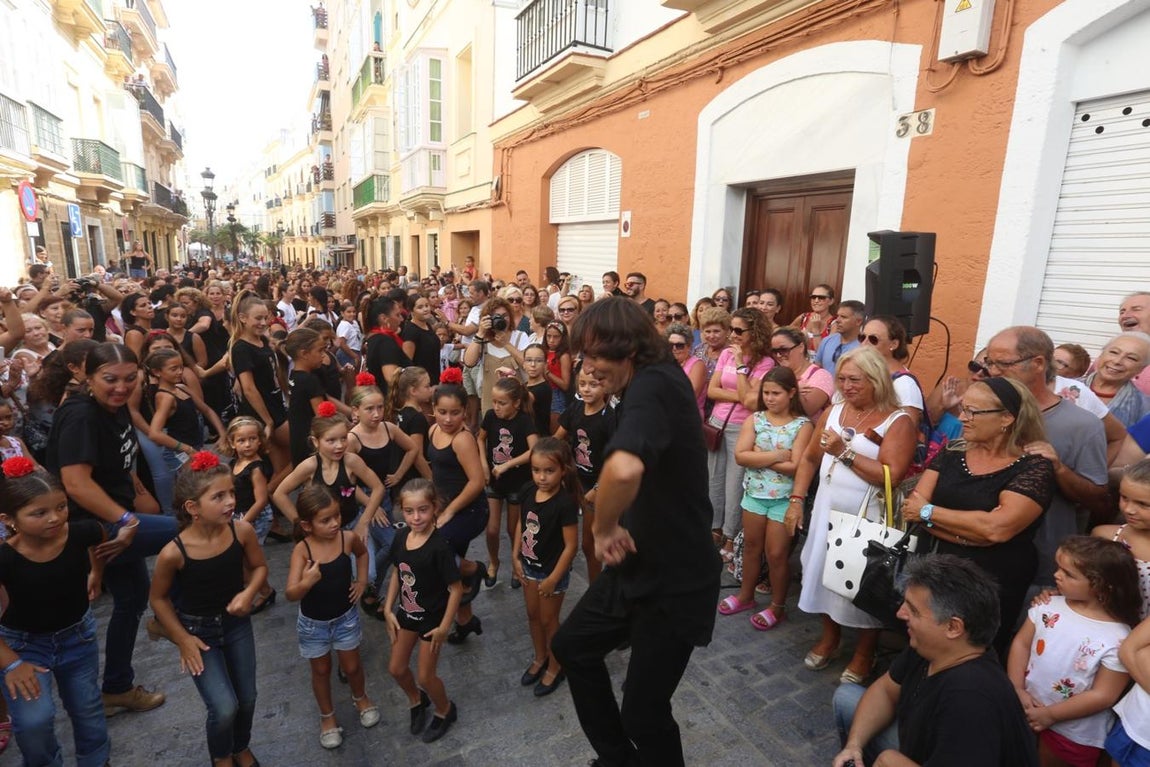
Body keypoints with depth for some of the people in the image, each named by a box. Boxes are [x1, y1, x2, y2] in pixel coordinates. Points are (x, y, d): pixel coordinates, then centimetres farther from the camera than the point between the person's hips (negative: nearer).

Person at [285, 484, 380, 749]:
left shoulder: (348, 538, -19)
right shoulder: (302, 550, -26)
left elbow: (362, 553, 6)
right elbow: (290, 594, -31)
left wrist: (362, 581, -1)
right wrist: (306, 583, -50)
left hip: (345, 616, 1)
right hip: (313, 622, -1)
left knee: (351, 665, 17)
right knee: (321, 670, 19)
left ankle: (360, 698, 47)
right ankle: (327, 715, 43)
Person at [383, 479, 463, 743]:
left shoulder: (439, 545, -30)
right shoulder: (402, 536, -11)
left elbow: (456, 588, -23)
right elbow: (398, 573, 5)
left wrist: (444, 627, -18)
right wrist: (388, 609, 4)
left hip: (432, 617, -6)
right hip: (406, 613, 6)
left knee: (425, 676, 9)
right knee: (396, 668, 18)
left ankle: (445, 711, 39)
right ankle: (417, 701, 49)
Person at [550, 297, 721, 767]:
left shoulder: (651, 385, -26)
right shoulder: (652, 381, 5)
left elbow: (624, 468, -49)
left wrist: (604, 528, -29)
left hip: (674, 579, -10)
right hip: (639, 561, 10)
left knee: (643, 711, 4)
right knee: (571, 645, 21)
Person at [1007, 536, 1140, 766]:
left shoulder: (1118, 639, -20)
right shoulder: (1049, 606, -8)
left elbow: (1103, 696, -17)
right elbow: (1021, 644, -2)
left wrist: (1050, 714, -14)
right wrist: (1016, 689, -10)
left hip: (1075, 734, -3)